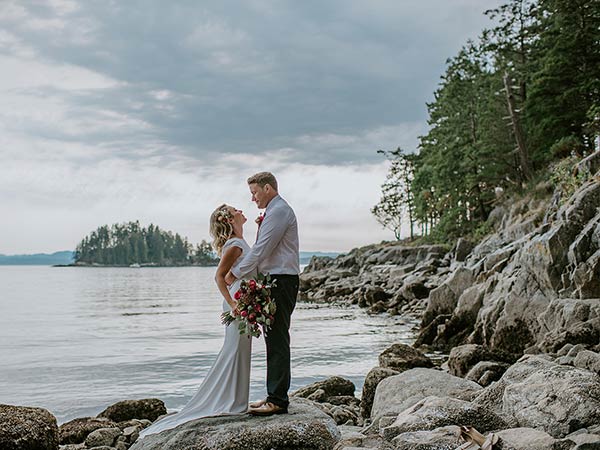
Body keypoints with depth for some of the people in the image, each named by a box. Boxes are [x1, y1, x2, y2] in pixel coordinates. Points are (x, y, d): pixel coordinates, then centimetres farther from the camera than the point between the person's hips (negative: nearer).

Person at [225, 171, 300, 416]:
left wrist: (236, 273, -10)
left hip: (281, 281, -11)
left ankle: (278, 400, -4)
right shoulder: (275, 211, 20)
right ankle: (274, 396, 20)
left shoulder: (278, 211, -12)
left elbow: (261, 249, -17)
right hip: (275, 282, 11)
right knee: (273, 340, 13)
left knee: (277, 341, -8)